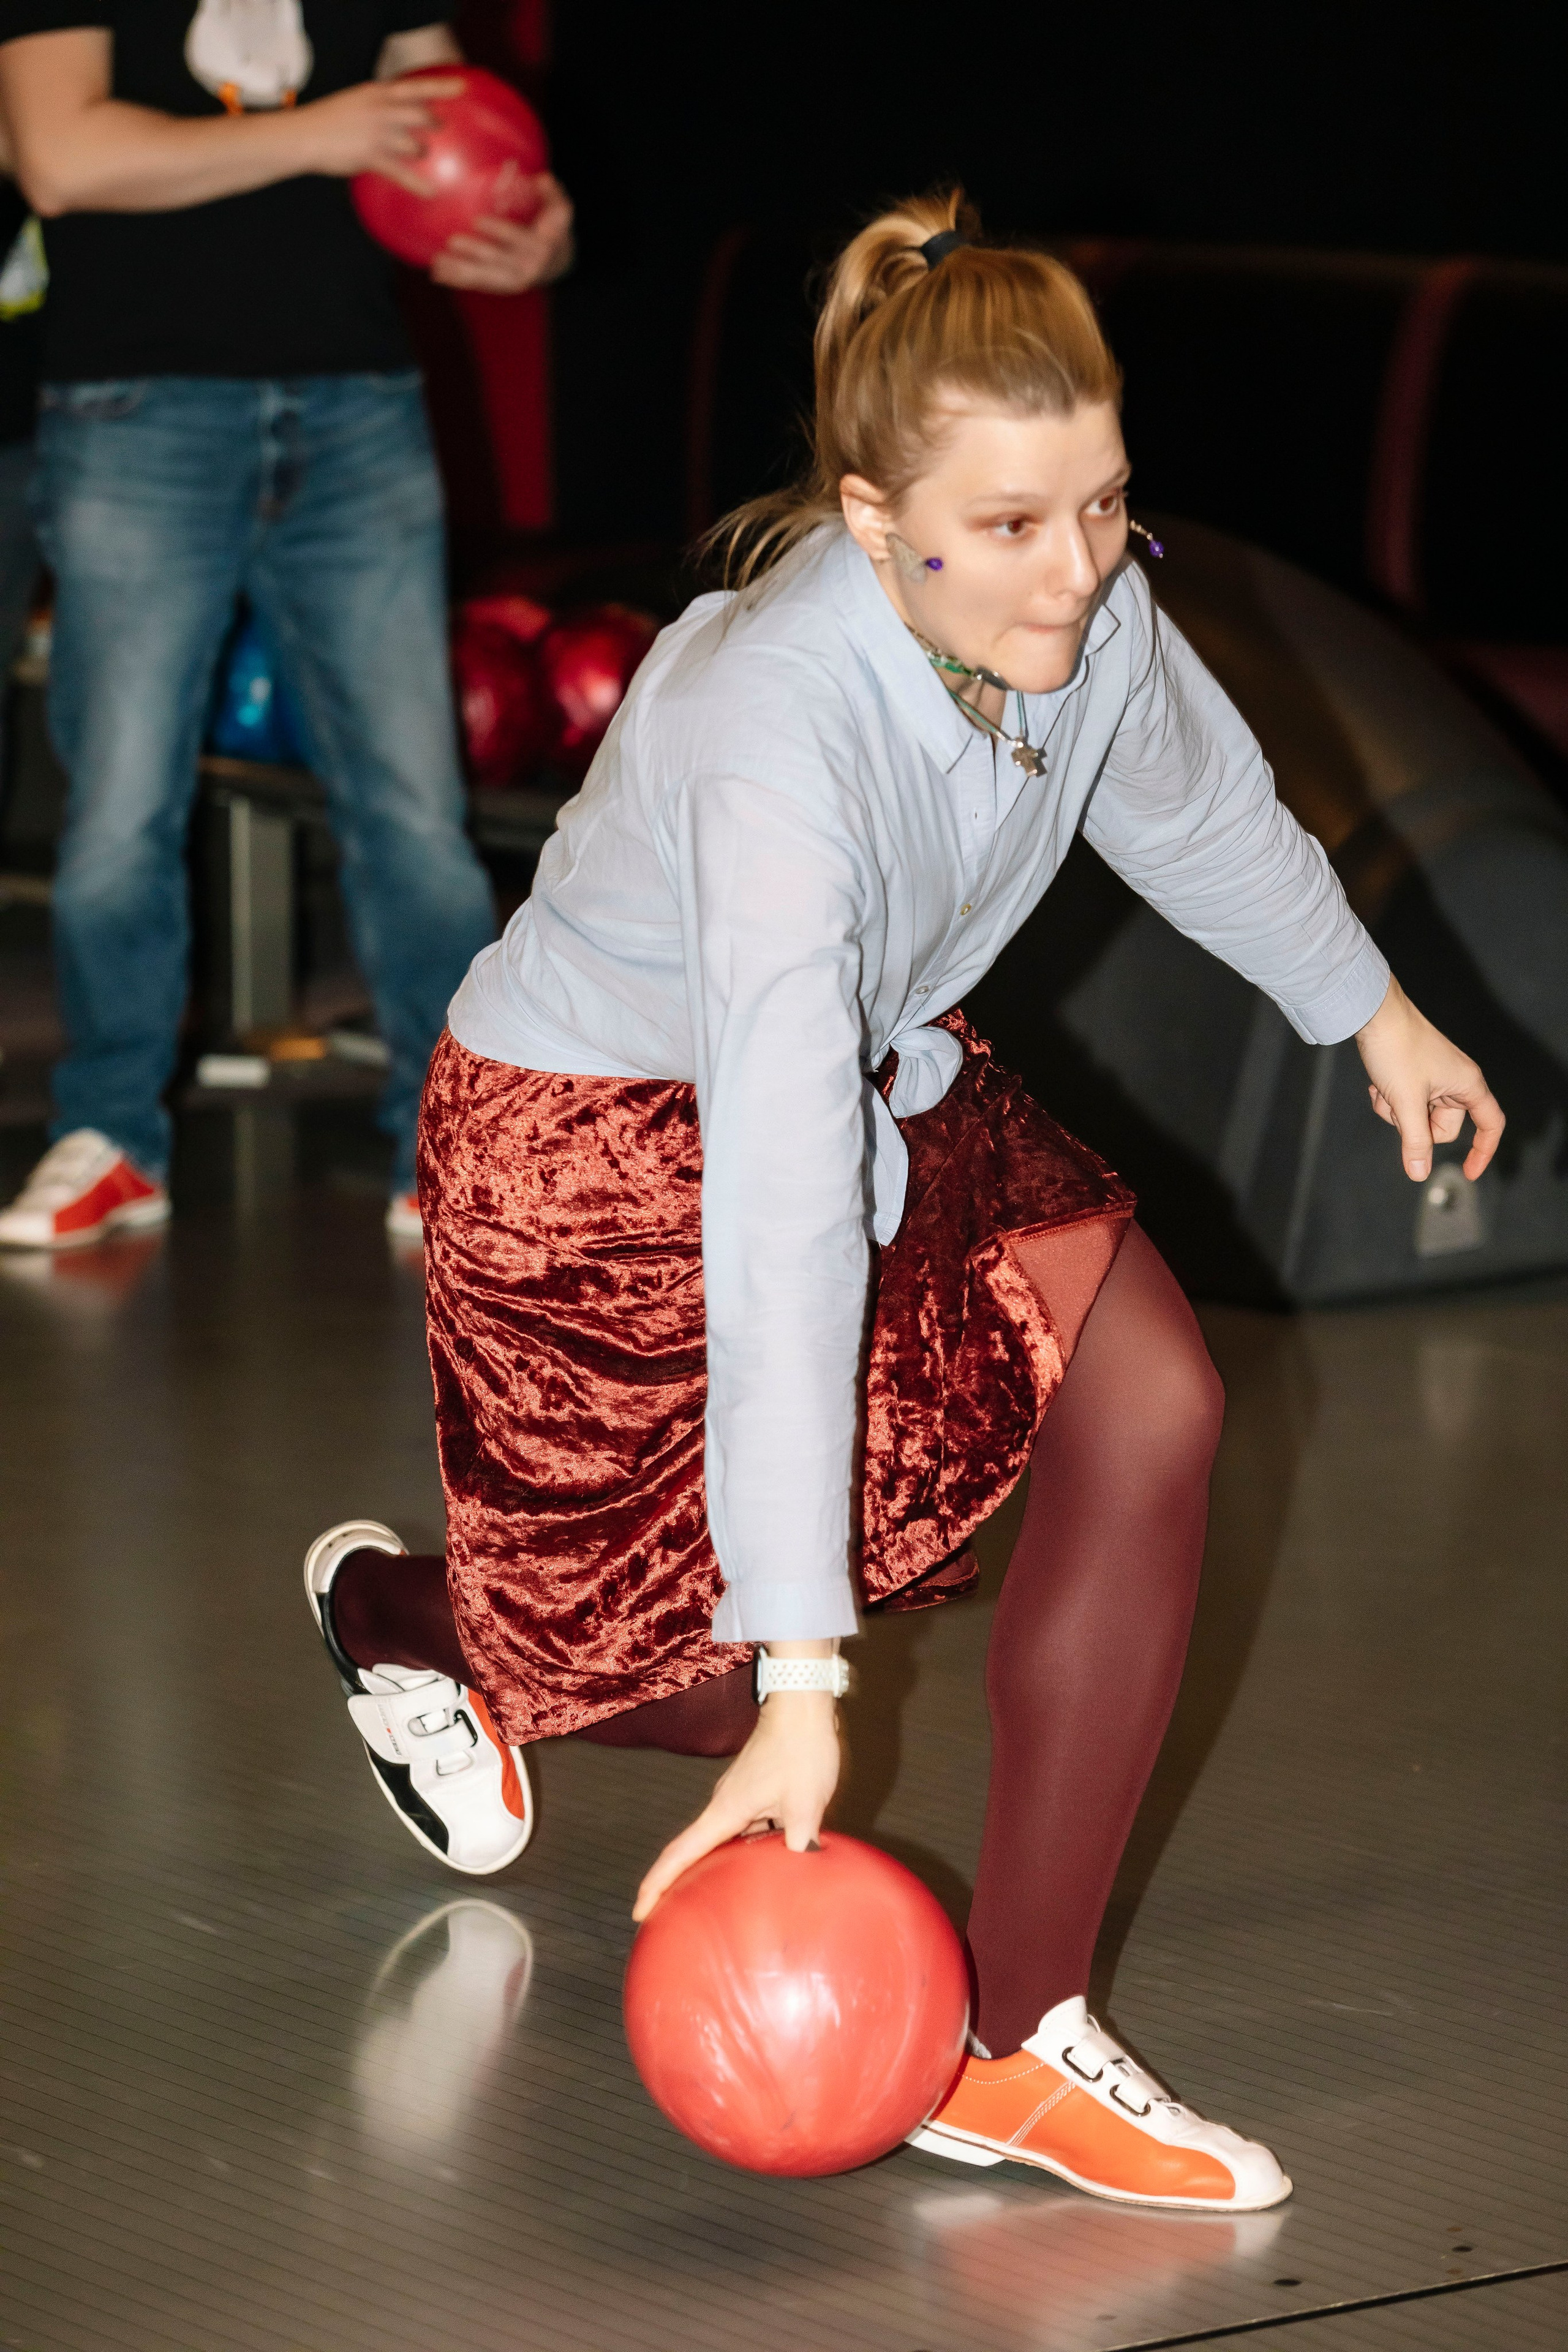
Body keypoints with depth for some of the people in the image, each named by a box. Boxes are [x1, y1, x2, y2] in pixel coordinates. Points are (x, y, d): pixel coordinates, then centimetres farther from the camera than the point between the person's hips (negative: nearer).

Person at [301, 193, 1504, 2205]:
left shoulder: (1080, 611, -19)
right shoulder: (777, 736, -39)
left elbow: (1193, 800, 8)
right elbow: (781, 1228, -43)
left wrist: (1369, 1007, 24)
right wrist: (799, 1675, -44)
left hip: (888, 1073, 6)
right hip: (610, 1134, -6)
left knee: (1150, 1402, -18)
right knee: (733, 1689, 4)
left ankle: (1013, 2042, -10)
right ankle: (390, 1610, 40)